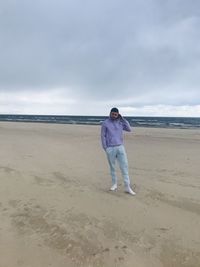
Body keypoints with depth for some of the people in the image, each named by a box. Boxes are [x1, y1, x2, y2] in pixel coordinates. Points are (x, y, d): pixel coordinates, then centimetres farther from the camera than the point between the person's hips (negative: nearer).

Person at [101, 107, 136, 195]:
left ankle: (127, 187, 2)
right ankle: (114, 184, 25)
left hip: (120, 147, 3)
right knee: (112, 167, 9)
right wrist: (105, 149, -9)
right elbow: (103, 136, -3)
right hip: (110, 148, -2)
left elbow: (129, 129, 1)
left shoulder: (120, 122, 8)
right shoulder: (105, 123, -3)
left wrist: (122, 118, -2)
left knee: (124, 166, -2)